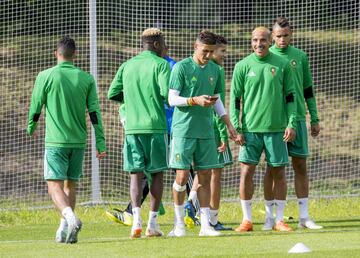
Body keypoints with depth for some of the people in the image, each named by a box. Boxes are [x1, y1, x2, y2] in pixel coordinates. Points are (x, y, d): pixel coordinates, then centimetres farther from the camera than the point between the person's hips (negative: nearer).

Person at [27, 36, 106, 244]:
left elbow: (35, 108, 0)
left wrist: (31, 129, 20)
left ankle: (71, 218, -31)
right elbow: (95, 113, -1)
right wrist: (101, 143, 1)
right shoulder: (86, 79, 2)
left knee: (55, 186, -5)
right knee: (70, 185, 16)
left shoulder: (45, 76, -6)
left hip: (55, 141, -4)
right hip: (79, 141, 4)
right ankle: (64, 231, 15)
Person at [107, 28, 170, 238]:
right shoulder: (161, 64, -4)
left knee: (136, 174, 4)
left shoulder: (127, 66, 10)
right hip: (155, 126, -3)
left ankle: (137, 220, -13)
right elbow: (166, 92, -17)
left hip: (132, 127, 3)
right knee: (157, 173, 7)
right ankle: (152, 222, 5)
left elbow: (113, 94, 10)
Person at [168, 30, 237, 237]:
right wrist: (195, 100, -19)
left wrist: (229, 124, 16)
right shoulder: (181, 67, -5)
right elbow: (172, 99, -6)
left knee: (205, 177, 4)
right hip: (184, 130, -5)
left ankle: (205, 224, 6)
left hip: (206, 131, 5)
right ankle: (179, 222, 7)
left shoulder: (214, 70, 11)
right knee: (182, 176, -5)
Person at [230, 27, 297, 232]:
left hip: (276, 128, 0)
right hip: (250, 128, 0)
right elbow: (235, 98, 4)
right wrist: (236, 128, -3)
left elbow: (290, 95, 7)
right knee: (247, 171, -5)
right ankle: (247, 219, 4)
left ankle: (280, 219, 10)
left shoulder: (282, 65, 3)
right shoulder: (243, 66, 2)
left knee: (279, 172, 2)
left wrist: (292, 124, 0)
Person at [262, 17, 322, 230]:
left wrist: (315, 119, 10)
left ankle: (304, 216, 7)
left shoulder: (300, 57, 8)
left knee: (301, 166, 3)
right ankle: (270, 216, 5)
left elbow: (308, 90, 13)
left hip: (297, 118, 2)